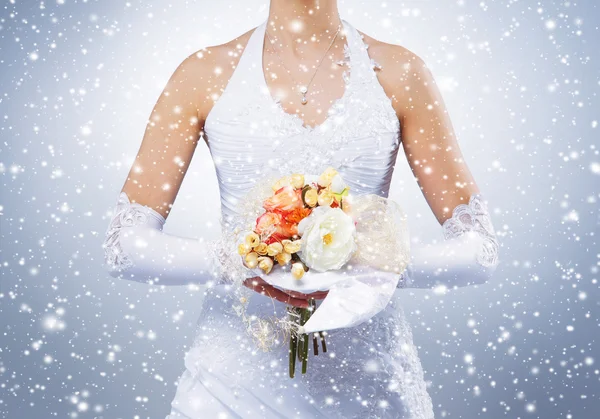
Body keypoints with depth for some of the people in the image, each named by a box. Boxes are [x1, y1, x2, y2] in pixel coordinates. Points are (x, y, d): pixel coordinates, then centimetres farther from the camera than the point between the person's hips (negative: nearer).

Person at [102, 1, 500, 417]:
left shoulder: (400, 73, -2)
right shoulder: (206, 73, -2)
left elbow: (480, 250, -3)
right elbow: (124, 245, -4)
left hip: (366, 367, 1)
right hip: (238, 368, 0)